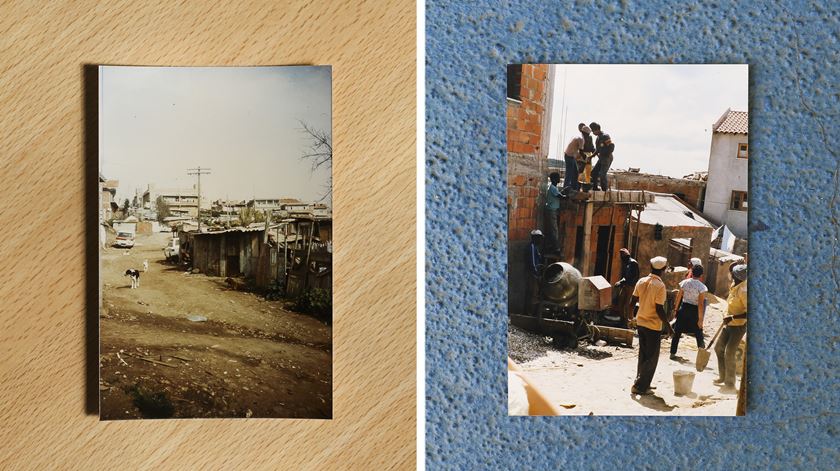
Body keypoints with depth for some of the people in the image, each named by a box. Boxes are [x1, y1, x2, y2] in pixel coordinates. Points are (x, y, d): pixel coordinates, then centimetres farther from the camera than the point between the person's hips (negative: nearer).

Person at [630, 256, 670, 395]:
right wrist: (668, 325, -9)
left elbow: (632, 301, 5)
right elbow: (659, 309, -20)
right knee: (651, 358, 4)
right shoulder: (660, 286, -18)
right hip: (653, 325, -6)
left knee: (643, 355, 19)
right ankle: (640, 386, 4)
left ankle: (641, 382, 26)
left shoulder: (641, 281, 0)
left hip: (641, 322, 7)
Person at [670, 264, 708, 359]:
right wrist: (700, 319, -12)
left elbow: (678, 297, 1)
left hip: (684, 308, 3)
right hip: (694, 311, -3)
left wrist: (676, 309, 14)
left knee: (677, 332, 12)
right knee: (698, 334, 10)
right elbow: (700, 304, -16)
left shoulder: (684, 282, -4)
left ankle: (673, 353, 16)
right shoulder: (702, 287, -14)